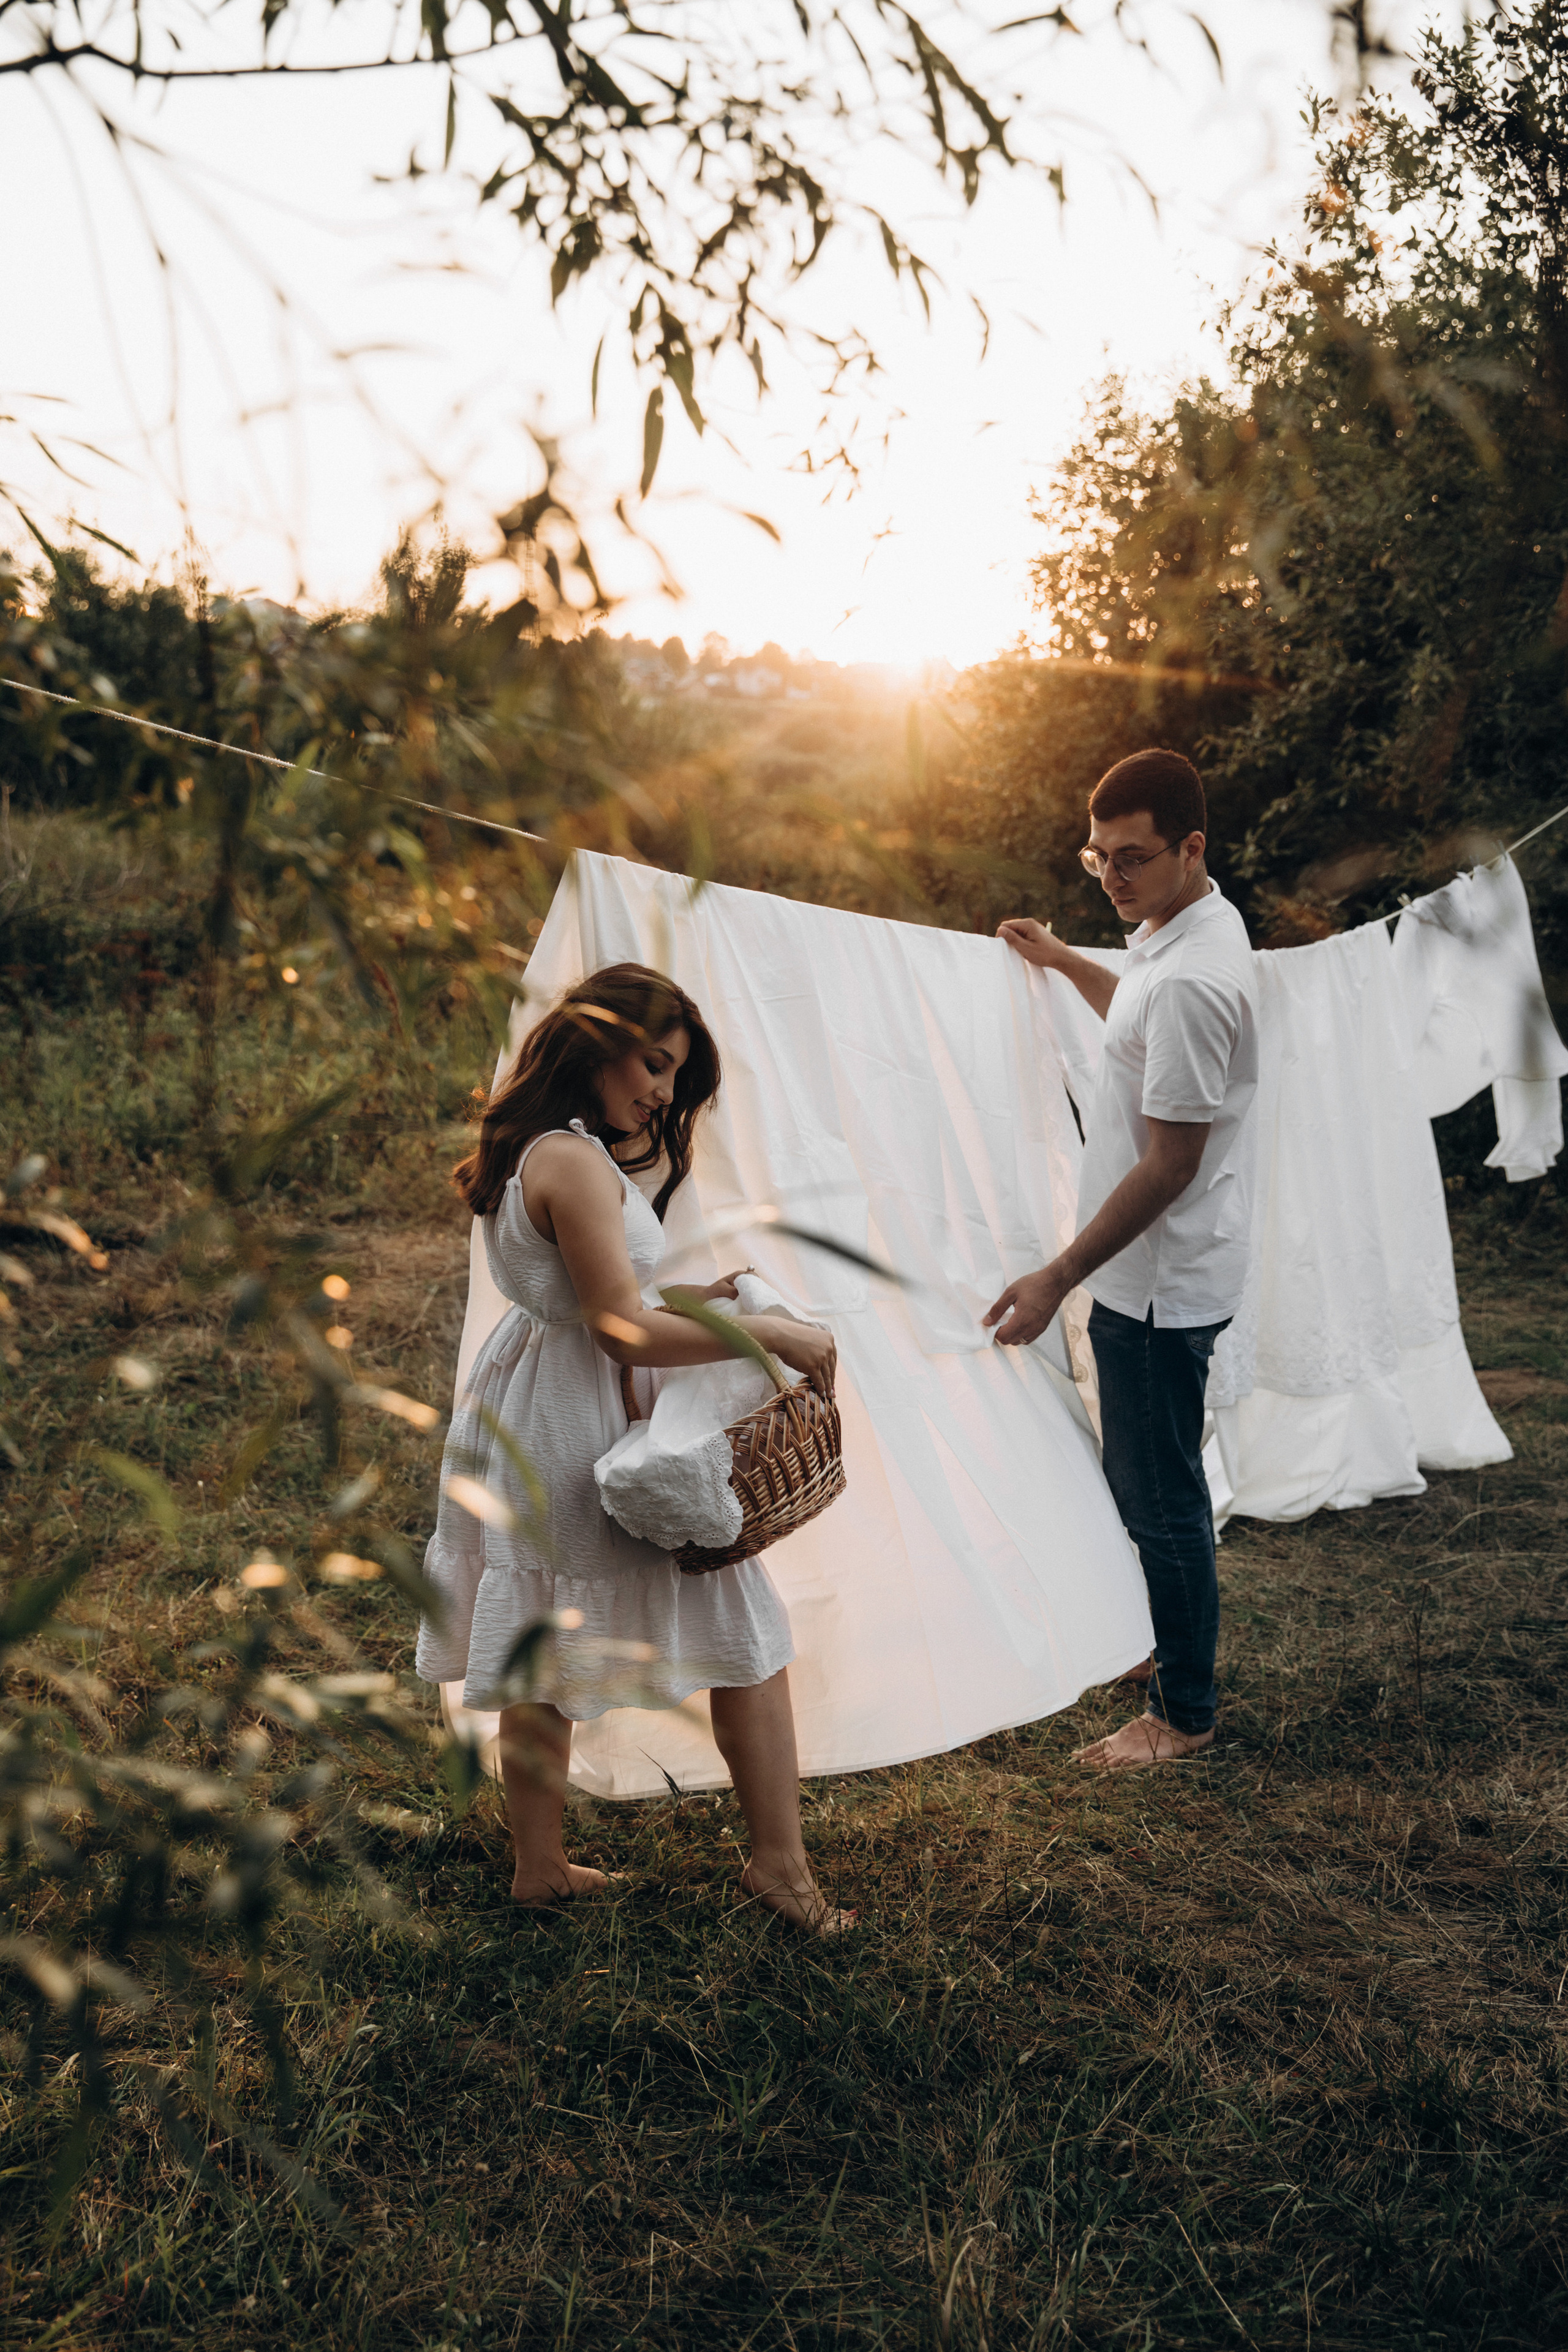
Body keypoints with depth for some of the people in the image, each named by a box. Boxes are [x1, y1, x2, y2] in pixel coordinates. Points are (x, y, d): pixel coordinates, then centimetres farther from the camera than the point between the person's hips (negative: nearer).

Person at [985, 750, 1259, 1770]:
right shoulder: (1193, 926, 6)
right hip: (1160, 1274, 10)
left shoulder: (1192, 979, -26)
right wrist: (1067, 962, 27)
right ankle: (1174, 1653, 40)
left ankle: (1186, 1714, 19)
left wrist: (1058, 1280, -22)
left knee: (1164, 1498, 3)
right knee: (1148, 1482, 23)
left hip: (1161, 1285, -10)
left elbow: (1171, 1165, -25)